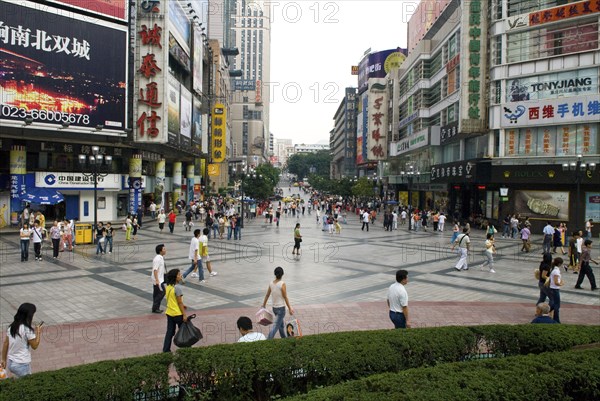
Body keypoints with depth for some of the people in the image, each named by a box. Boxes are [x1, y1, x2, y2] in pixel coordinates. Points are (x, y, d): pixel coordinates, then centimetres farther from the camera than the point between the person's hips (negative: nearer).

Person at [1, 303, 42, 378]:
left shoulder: (12, 327, 0)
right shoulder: (27, 329, -20)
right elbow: (35, 346, -10)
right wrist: (38, 332, 0)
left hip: (10, 363, 7)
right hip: (22, 365, -7)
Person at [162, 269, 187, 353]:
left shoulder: (168, 287, 4)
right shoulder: (178, 287, -21)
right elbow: (180, 302, -19)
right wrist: (184, 314, -15)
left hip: (169, 313, 7)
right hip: (177, 314, -7)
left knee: (170, 332, 13)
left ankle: (166, 350, 15)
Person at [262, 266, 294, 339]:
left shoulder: (271, 283, -2)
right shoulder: (282, 284, -17)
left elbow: (267, 295, 5)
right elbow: (285, 298, -14)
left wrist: (263, 305, 17)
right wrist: (290, 309, -6)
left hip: (274, 308, 6)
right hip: (281, 308, -6)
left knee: (281, 325, 22)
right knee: (275, 326, -4)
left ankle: (284, 338, 37)